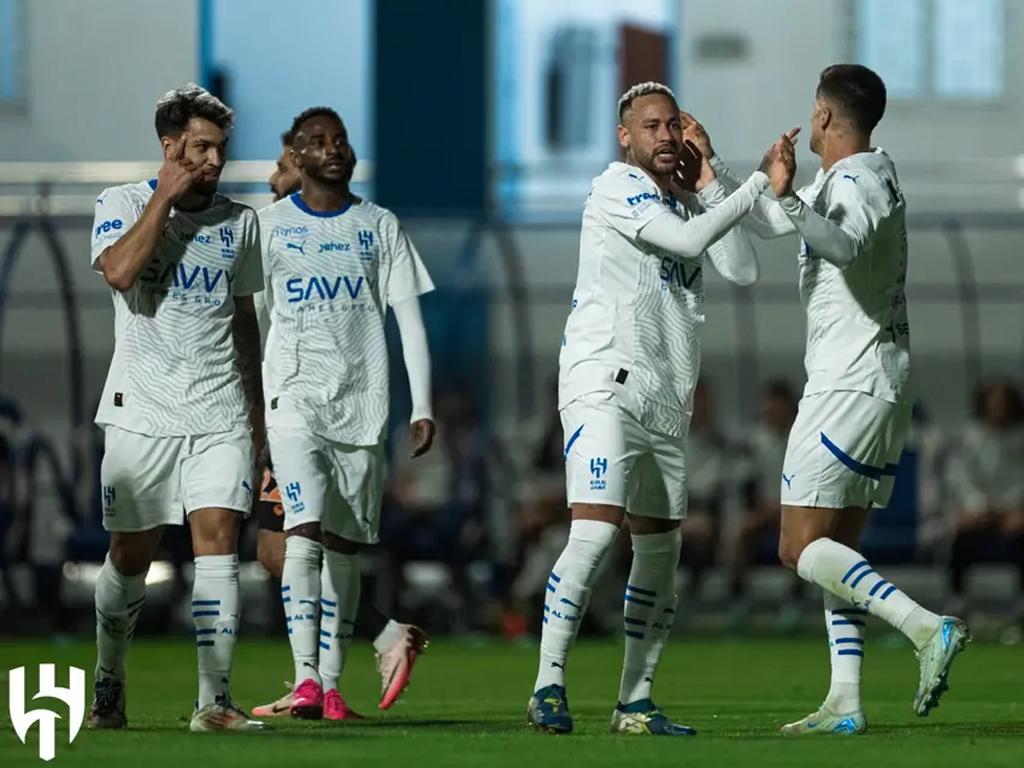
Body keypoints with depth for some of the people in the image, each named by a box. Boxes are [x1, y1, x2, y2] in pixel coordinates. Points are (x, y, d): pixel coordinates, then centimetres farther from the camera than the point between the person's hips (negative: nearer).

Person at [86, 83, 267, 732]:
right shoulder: (122, 204, 0)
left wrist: (257, 409, 20)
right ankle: (109, 690, 24)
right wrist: (166, 196, -15)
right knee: (131, 556, 4)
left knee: (218, 539, -12)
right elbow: (119, 271, -21)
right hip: (142, 409, -2)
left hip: (222, 412, 2)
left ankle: (215, 702, -14)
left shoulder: (239, 220, 11)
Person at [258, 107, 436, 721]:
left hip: (362, 403, 2)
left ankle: (331, 685, 9)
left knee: (344, 545, 4)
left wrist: (423, 406, 1)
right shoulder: (269, 226, 5)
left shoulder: (380, 227, 10)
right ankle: (304, 678, -22)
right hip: (294, 397, -2)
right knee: (305, 530, -18)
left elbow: (409, 318, 9)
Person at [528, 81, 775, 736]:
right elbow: (688, 241, -18)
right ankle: (549, 685, -19)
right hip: (605, 382, -8)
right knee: (595, 531, -20)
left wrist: (708, 187, 4)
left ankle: (636, 702, 14)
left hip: (667, 401, 8)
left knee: (660, 549, 8)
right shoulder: (616, 190, -5)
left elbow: (743, 270, 6)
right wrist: (759, 185, -15)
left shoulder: (684, 202, 18)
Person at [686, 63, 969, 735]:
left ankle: (928, 628, -23)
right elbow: (765, 223, 31)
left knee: (803, 548, -10)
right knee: (836, 549, 10)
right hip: (885, 384, 10)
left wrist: (788, 197, -47)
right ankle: (845, 703, 5)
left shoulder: (860, 181, -14)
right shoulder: (848, 178, 17)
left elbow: (845, 247, -37)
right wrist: (711, 163, 29)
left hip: (850, 385, -10)